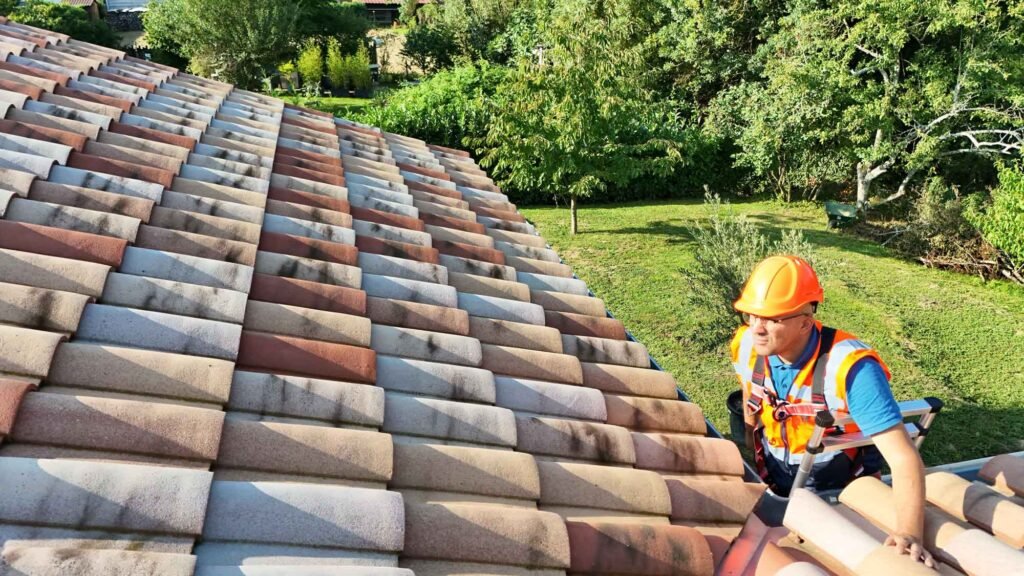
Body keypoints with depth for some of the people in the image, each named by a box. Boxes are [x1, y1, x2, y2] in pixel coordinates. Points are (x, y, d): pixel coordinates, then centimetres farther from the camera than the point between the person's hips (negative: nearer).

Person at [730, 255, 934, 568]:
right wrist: (750, 469, 12)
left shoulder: (848, 367, -34)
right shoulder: (747, 346, -18)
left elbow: (903, 457, -38)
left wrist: (910, 534, -51)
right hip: (773, 488, 4)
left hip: (841, 495, -4)